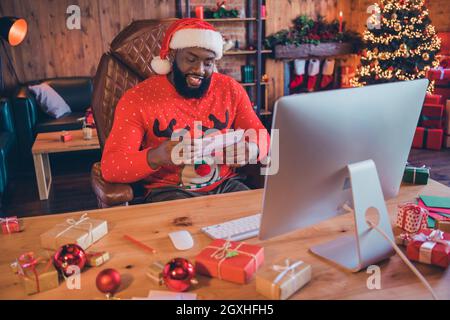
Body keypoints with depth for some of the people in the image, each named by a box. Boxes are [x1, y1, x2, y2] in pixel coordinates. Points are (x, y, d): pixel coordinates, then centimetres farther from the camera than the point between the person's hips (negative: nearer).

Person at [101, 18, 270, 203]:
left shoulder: (230, 89, 3)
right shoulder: (137, 99, -8)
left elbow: (261, 136, 7)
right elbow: (110, 167, -13)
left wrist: (250, 149, -19)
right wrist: (156, 157, -35)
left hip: (225, 185, 4)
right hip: (169, 191, -3)